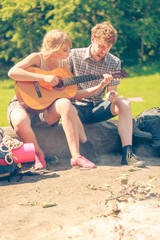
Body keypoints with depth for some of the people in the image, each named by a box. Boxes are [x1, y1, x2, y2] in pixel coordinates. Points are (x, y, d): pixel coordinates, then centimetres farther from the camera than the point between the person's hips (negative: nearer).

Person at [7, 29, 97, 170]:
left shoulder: (63, 64, 7)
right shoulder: (37, 58, -10)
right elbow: (12, 72, -27)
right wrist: (44, 78, -29)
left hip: (45, 108, 4)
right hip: (24, 103, -4)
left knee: (65, 104, -32)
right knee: (20, 122, -41)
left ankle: (76, 156, -31)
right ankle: (38, 154, -10)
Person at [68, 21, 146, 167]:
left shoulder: (114, 63, 3)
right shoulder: (74, 55, -5)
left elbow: (112, 91, 3)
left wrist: (112, 95, -26)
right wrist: (99, 87, -19)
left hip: (96, 108, 3)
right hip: (75, 106, -2)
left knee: (124, 103, -24)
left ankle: (127, 154, -31)